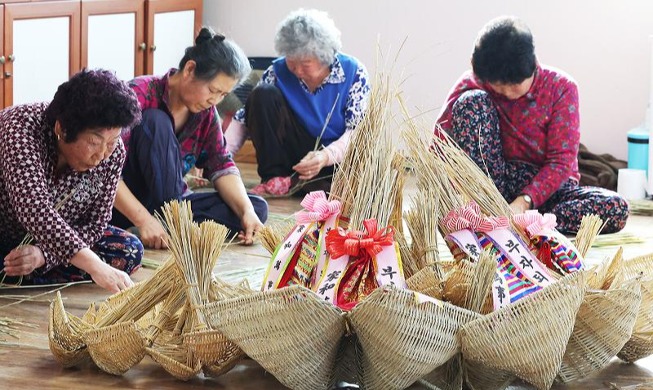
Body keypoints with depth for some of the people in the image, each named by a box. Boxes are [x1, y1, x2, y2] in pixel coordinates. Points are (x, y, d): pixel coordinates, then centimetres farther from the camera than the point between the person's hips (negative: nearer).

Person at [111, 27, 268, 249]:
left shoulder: (206, 112, 3)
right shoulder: (140, 95, -19)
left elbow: (221, 166, 0)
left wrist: (247, 210, -18)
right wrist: (143, 219, -34)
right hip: (124, 205, -7)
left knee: (257, 209, -10)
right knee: (156, 121, -27)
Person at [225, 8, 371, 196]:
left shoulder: (353, 72, -10)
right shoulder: (278, 71, -6)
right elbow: (243, 118, -5)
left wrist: (327, 156, -33)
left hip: (337, 157, -2)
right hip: (293, 155, 2)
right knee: (263, 95, -19)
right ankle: (275, 179, -21)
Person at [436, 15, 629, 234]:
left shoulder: (561, 87, -9)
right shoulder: (473, 83, -9)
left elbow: (561, 161, -14)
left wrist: (523, 202, -29)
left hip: (546, 185, 0)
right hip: (492, 181, 0)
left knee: (616, 209, -30)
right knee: (471, 101, -21)